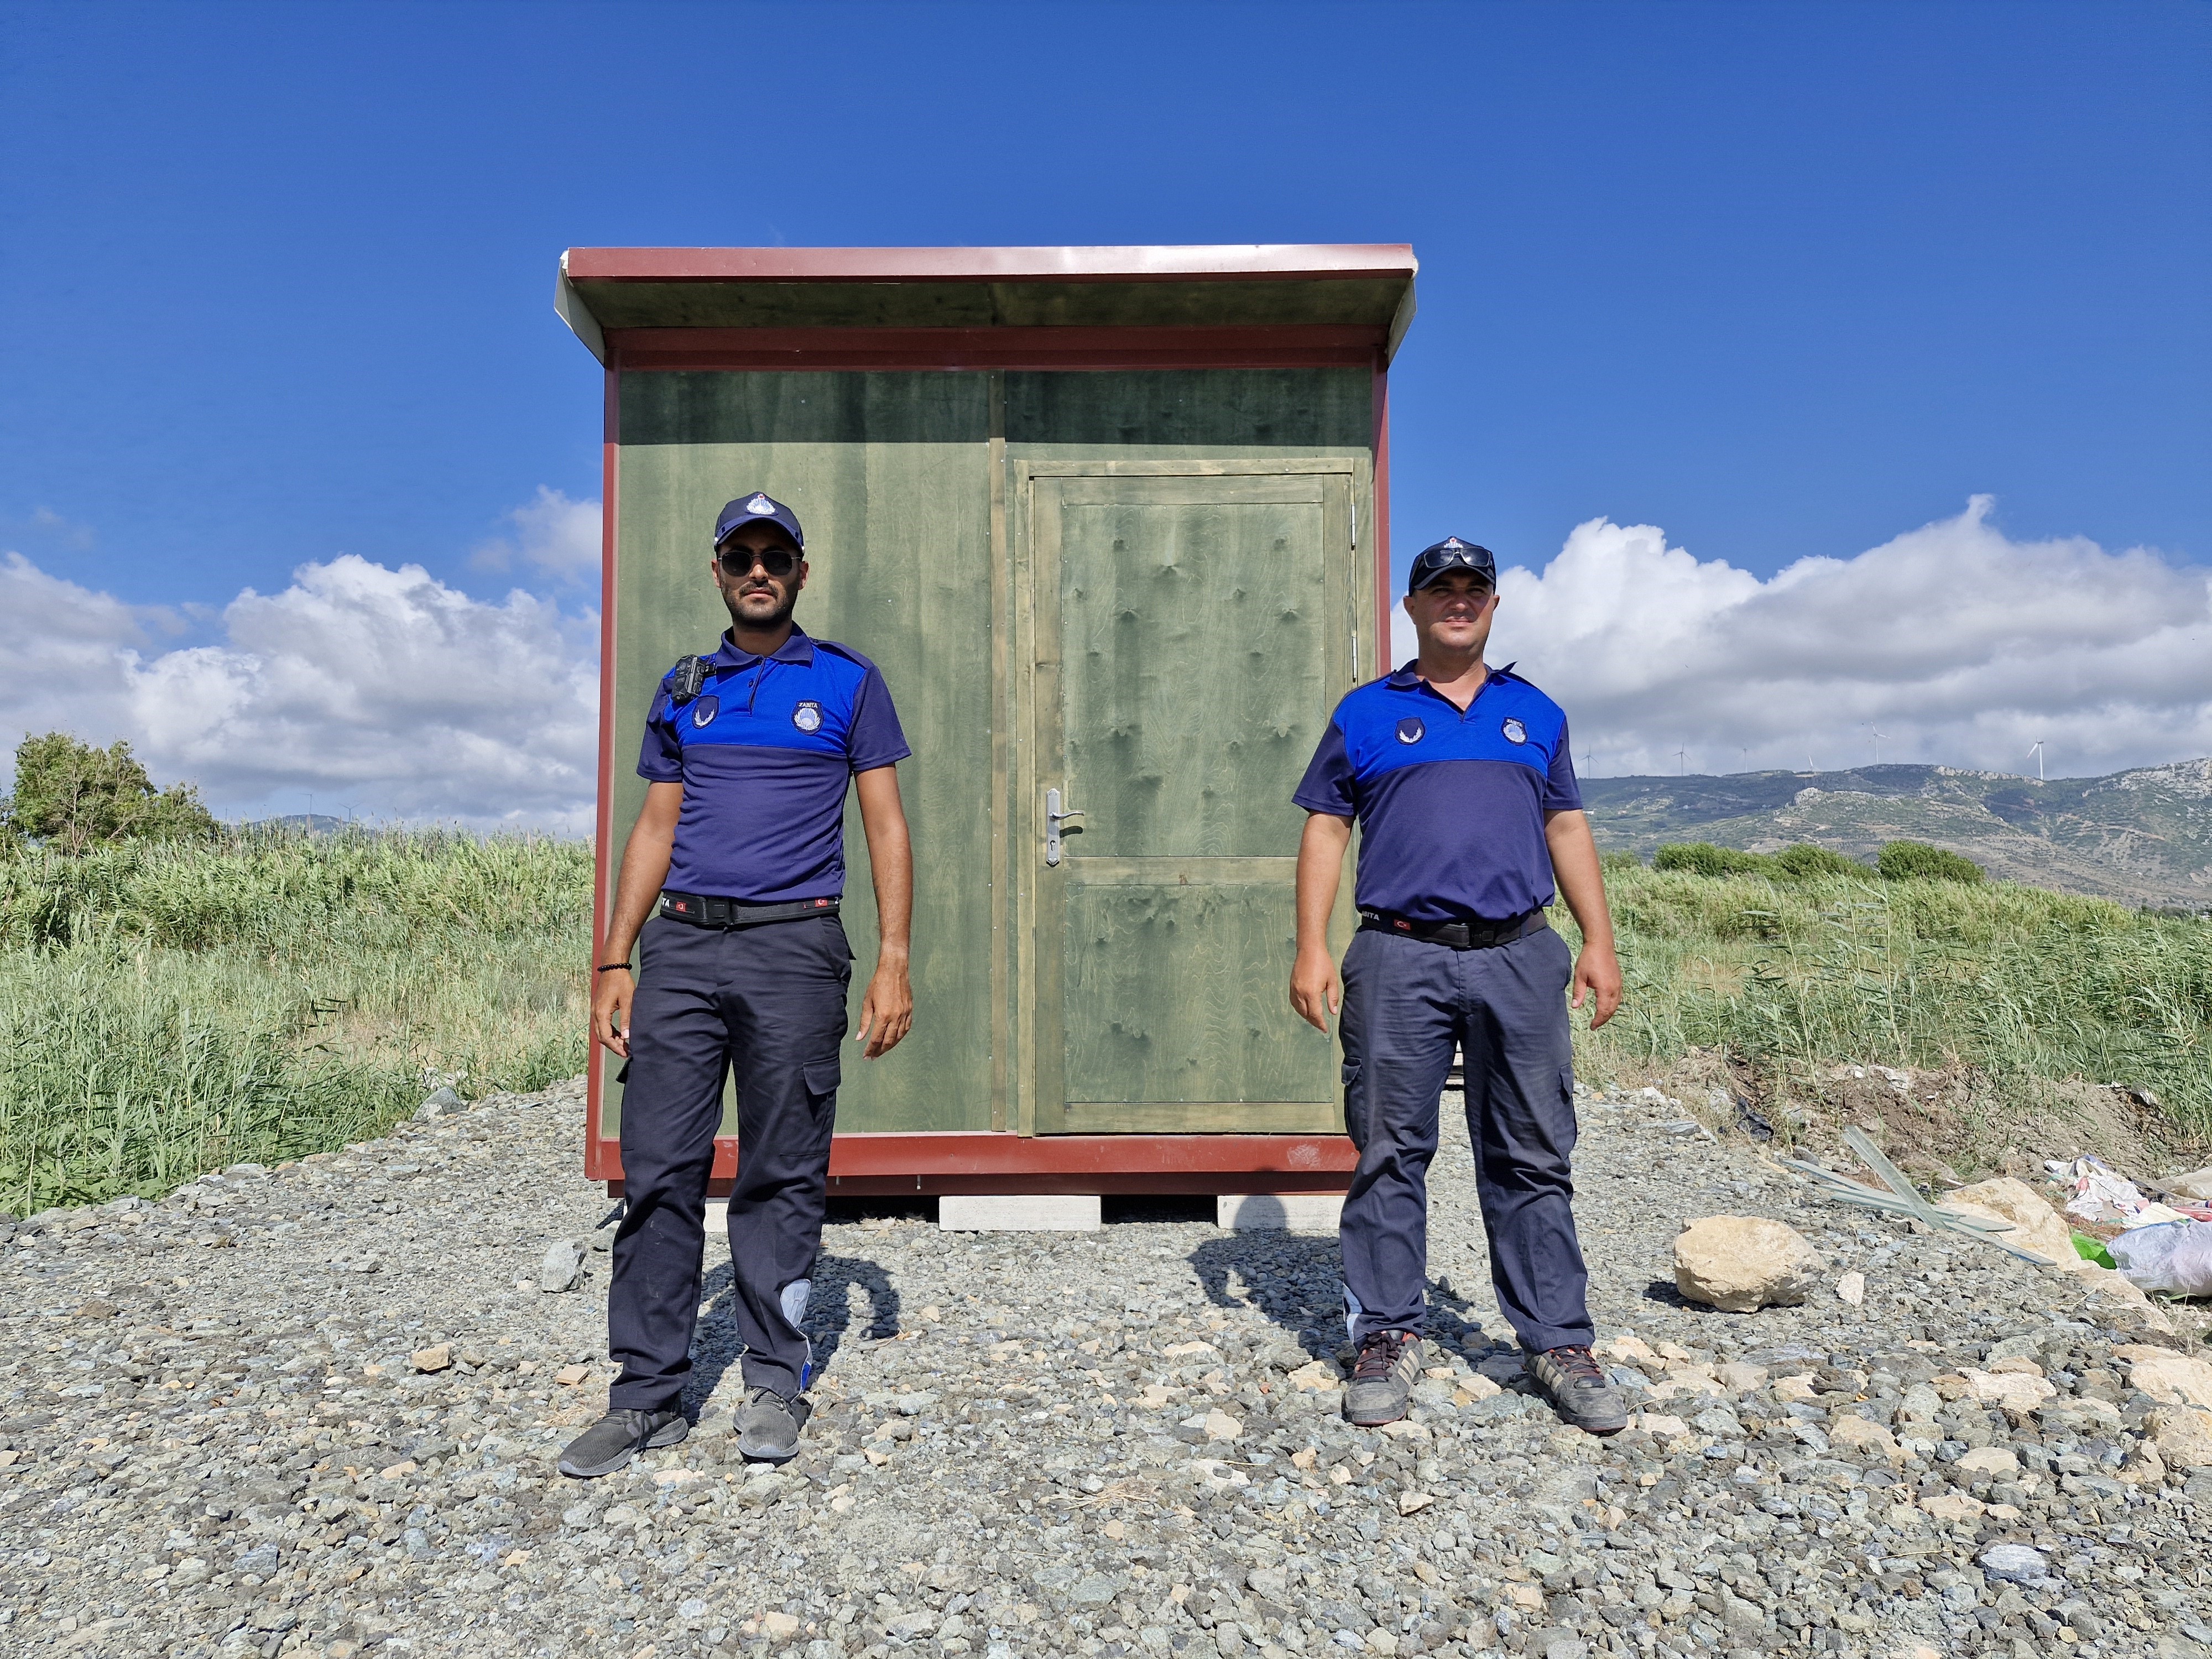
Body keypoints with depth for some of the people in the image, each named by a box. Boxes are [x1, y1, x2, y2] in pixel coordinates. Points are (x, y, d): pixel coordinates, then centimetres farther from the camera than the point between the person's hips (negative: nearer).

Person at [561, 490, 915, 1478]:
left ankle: (776, 1385, 17)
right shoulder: (683, 692, 16)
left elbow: (886, 827, 3)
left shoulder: (848, 683, 7)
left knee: (783, 1175, 3)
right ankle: (648, 1396, 12)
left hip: (794, 950, -3)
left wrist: (894, 963, -7)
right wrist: (614, 963, 9)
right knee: (658, 1169, 1)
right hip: (681, 949, 3)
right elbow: (656, 827, 16)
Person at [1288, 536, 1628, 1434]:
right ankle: (1387, 1337, 15)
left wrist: (1599, 943, 8)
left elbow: (1567, 830, 17)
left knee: (1533, 1158, 6)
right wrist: (1311, 949, -3)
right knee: (1390, 1156, 3)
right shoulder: (1366, 713, 9)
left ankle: (1559, 1343, 17)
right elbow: (1325, 829, 6)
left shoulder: (1536, 713, 17)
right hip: (1399, 962, -2)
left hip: (1519, 958, 2)